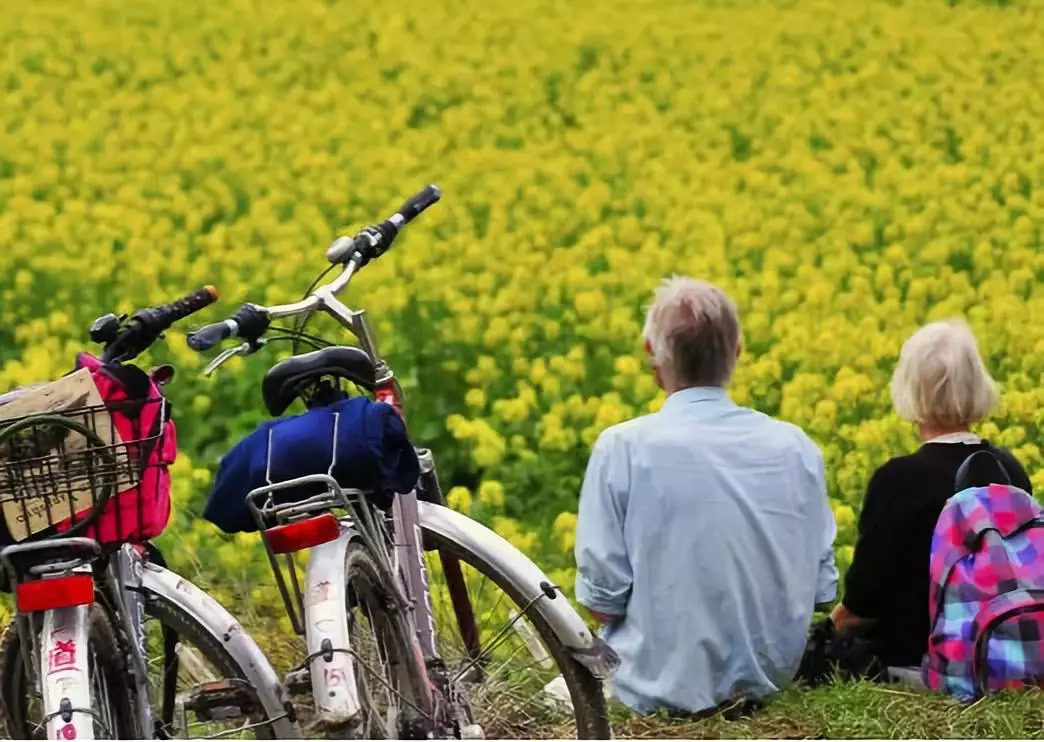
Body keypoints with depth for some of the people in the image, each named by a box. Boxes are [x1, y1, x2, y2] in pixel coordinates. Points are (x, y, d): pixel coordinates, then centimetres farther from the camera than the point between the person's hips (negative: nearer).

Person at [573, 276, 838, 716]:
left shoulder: (624, 449, -14)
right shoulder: (795, 447, -2)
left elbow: (602, 601, -12)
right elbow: (821, 588, 4)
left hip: (663, 689, -4)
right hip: (771, 679, 4)